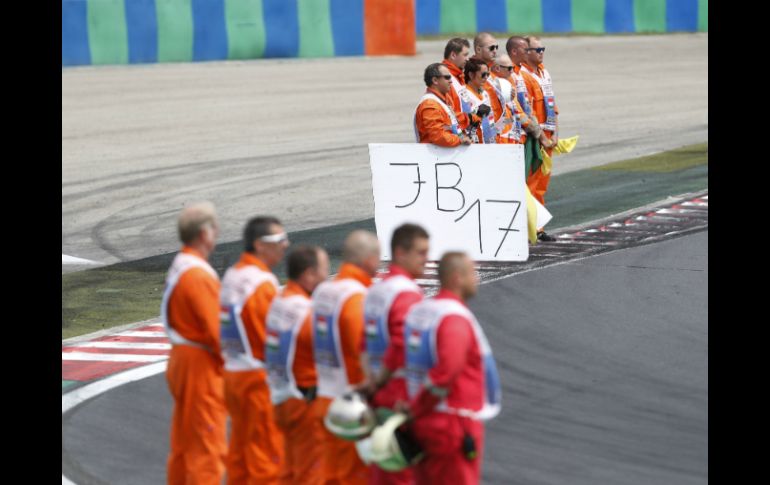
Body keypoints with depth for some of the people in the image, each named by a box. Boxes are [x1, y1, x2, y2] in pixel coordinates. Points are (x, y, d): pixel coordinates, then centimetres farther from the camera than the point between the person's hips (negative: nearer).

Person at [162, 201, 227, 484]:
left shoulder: (179, 267, 11)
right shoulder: (198, 275, -20)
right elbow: (216, 329, -23)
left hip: (181, 358, 10)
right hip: (202, 365, -10)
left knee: (183, 441, 17)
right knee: (208, 445, -6)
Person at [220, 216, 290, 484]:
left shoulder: (232, 275, 11)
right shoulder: (262, 282, -18)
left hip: (233, 372, 9)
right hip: (260, 378, -9)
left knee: (240, 449, 14)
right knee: (267, 452, -3)